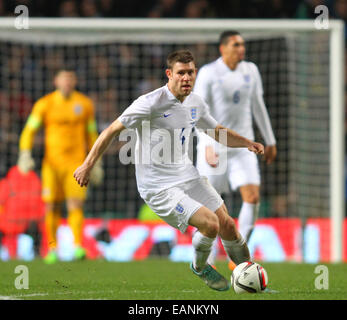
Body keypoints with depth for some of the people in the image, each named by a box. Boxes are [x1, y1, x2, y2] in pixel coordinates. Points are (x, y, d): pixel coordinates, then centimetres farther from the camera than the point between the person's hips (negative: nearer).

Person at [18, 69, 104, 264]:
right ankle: (52, 248, 14)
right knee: (52, 206, 1)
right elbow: (30, 130, 0)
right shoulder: (45, 104, 2)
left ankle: (78, 246, -20)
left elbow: (92, 134, 16)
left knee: (76, 204, -14)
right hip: (52, 162, 0)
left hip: (76, 161, 0)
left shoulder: (85, 104, 6)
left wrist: (96, 163, 16)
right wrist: (25, 154, -14)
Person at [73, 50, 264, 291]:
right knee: (210, 224, -19)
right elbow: (113, 130, -11)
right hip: (159, 187, -7)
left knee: (227, 225, 2)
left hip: (188, 176, 7)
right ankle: (200, 267, 11)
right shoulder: (151, 103, -18)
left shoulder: (196, 104, 5)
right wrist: (87, 166, -10)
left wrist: (247, 143, 4)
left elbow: (219, 132, 22)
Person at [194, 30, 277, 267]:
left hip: (243, 146, 4)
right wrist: (208, 146, -25)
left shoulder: (250, 70, 6)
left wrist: (270, 141, 20)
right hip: (214, 146, -4)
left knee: (253, 197, -13)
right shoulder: (208, 73, -8)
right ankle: (206, 261, 18)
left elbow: (258, 106, 17)